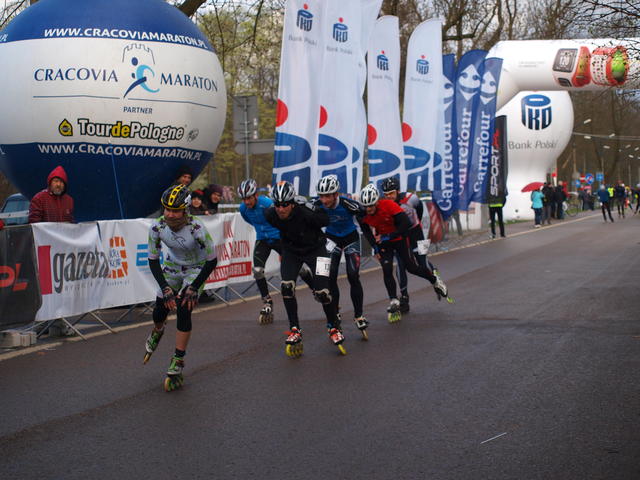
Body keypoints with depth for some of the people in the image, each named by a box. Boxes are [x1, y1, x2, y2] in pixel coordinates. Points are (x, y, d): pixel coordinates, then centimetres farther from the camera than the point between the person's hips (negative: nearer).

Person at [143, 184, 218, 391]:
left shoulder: (196, 228, -34)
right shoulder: (157, 227, -25)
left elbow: (212, 261, -24)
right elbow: (153, 260, -14)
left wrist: (194, 288, -26)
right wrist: (165, 287, -22)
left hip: (197, 269, -3)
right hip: (172, 267, 3)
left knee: (184, 310, -19)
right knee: (159, 313, 5)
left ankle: (177, 364, -8)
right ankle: (157, 333, 45)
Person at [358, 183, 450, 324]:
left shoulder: (389, 205, -32)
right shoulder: (364, 214, -19)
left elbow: (406, 223, -33)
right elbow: (366, 230, -2)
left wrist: (388, 237, -33)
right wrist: (375, 247, -11)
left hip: (399, 238, -3)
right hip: (383, 241, 3)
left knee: (411, 267, 1)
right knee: (387, 270, -13)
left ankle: (435, 281, 27)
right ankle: (394, 302, -5)